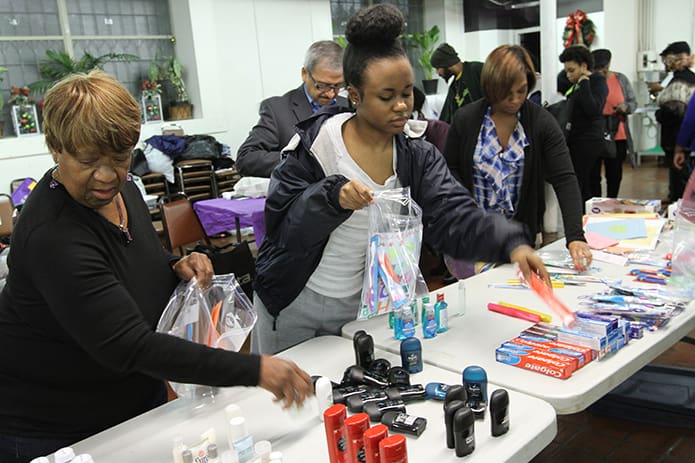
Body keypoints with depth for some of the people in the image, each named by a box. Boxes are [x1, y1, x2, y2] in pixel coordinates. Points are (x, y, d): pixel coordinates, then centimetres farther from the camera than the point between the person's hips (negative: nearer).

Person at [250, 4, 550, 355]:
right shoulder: (318, 140, -15)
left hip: (360, 309, 2)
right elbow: (281, 219, -16)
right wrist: (332, 196, -34)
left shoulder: (418, 158, -6)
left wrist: (511, 243, -37)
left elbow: (455, 217, -19)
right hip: (293, 305, -2)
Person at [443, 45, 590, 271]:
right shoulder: (465, 118, -6)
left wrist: (575, 237, -28)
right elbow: (450, 169, 1)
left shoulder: (542, 122, -9)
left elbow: (565, 180, -15)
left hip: (522, 229, 1)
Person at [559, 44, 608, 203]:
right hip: (578, 141, 9)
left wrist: (584, 83, -15)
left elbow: (593, 110, -21)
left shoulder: (598, 81, -6)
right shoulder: (576, 84, 18)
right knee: (587, 187, 12)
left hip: (588, 141, -9)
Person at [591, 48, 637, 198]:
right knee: (593, 175, 2)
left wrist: (626, 107, -12)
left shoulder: (621, 79, 6)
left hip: (618, 136, 3)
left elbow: (633, 102, 10)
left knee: (615, 175, 12)